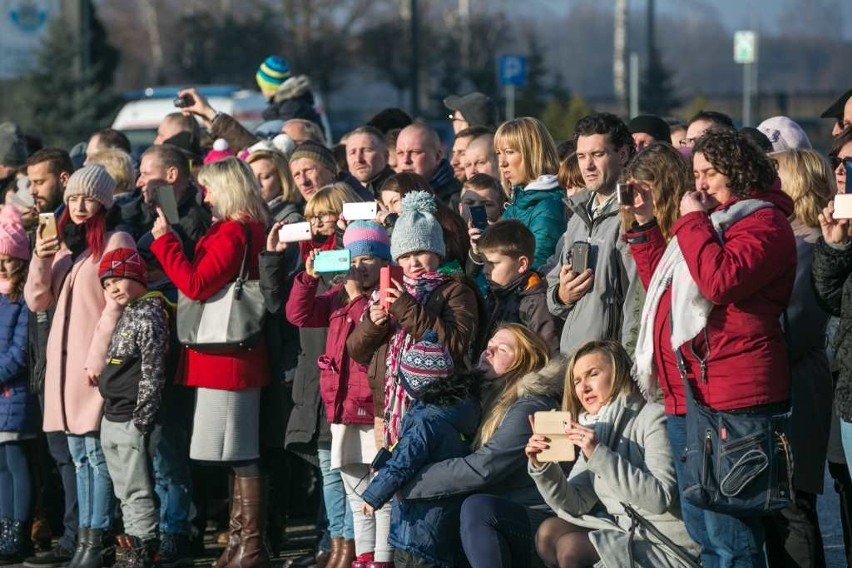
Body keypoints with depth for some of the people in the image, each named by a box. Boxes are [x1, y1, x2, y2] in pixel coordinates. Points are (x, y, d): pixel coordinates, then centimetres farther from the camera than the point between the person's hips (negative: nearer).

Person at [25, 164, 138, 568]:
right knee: (79, 453, 10)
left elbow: (117, 305, -12)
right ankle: (85, 535, 13)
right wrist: (40, 260, -4)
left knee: (96, 451, -8)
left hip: (96, 363, -7)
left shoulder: (116, 242, -6)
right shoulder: (62, 243, 16)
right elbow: (37, 301, 13)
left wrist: (97, 359, -18)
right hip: (64, 360, 7)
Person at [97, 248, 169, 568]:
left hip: (132, 420, -9)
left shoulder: (149, 316, -11)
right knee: (124, 493, 12)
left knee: (137, 492, -6)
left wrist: (142, 420, -18)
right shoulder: (125, 317, 17)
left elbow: (152, 373, -16)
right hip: (111, 419, 9)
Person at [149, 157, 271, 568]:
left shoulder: (233, 232, -15)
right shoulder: (250, 228, 14)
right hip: (233, 359, 10)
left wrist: (164, 240, -10)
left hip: (227, 359, -10)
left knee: (240, 456, -7)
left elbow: (196, 283, -19)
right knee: (239, 456, 12)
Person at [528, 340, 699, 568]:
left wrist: (600, 455, -27)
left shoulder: (653, 418, -11)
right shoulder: (596, 428, 13)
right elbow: (576, 505, 7)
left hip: (667, 545, -7)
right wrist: (543, 468, -11)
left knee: (571, 547, -21)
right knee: (549, 532, -9)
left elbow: (661, 499, -23)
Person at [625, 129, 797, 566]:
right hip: (686, 397, 10)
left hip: (731, 400, -10)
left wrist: (691, 221, -12)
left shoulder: (763, 222, -7)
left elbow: (721, 280, -24)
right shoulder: (711, 221, 23)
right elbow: (662, 285, 27)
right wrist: (645, 226, 18)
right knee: (701, 532, 15)